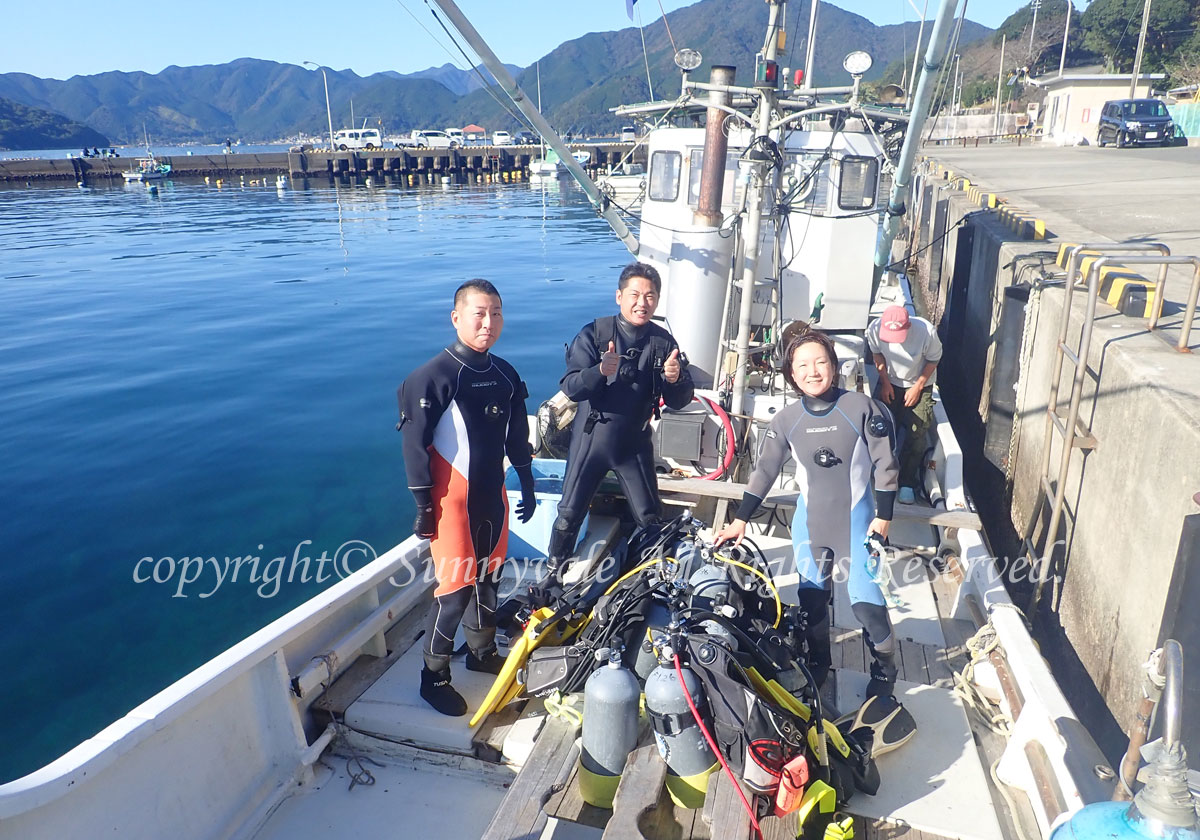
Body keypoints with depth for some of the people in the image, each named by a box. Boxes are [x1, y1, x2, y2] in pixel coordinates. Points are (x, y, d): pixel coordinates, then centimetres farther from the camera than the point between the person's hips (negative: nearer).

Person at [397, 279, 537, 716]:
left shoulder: (504, 374, 5)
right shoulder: (432, 376, -15)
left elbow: (517, 437, 14)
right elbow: (415, 445, -14)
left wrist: (527, 487, 16)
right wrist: (425, 507, -13)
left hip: (493, 494, 6)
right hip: (452, 499, -6)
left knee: (488, 575, 16)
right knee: (456, 587, -3)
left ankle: (482, 651, 37)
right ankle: (434, 677, 14)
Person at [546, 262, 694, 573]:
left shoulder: (664, 342, -4)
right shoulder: (594, 334, -12)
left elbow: (680, 401, -5)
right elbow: (570, 387, -20)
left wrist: (674, 380, -27)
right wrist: (600, 371, -40)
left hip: (634, 442, 2)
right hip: (590, 439, -2)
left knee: (651, 518, 9)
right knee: (569, 514, 6)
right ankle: (554, 576, 27)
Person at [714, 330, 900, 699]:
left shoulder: (861, 408, -13)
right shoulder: (785, 420, -6)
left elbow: (885, 464, -6)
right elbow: (765, 471, 1)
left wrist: (883, 517, -5)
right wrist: (739, 521, 0)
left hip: (857, 518, -3)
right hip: (809, 521, 3)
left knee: (865, 599, -5)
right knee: (811, 597, 10)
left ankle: (884, 668, 20)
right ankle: (818, 662, 31)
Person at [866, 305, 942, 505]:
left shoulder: (926, 332, -34)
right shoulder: (875, 329, -27)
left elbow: (933, 360, -13)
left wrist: (918, 387, -14)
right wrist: (885, 382, -8)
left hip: (920, 384, -2)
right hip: (890, 382, 2)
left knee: (916, 434, -7)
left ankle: (908, 483, 5)